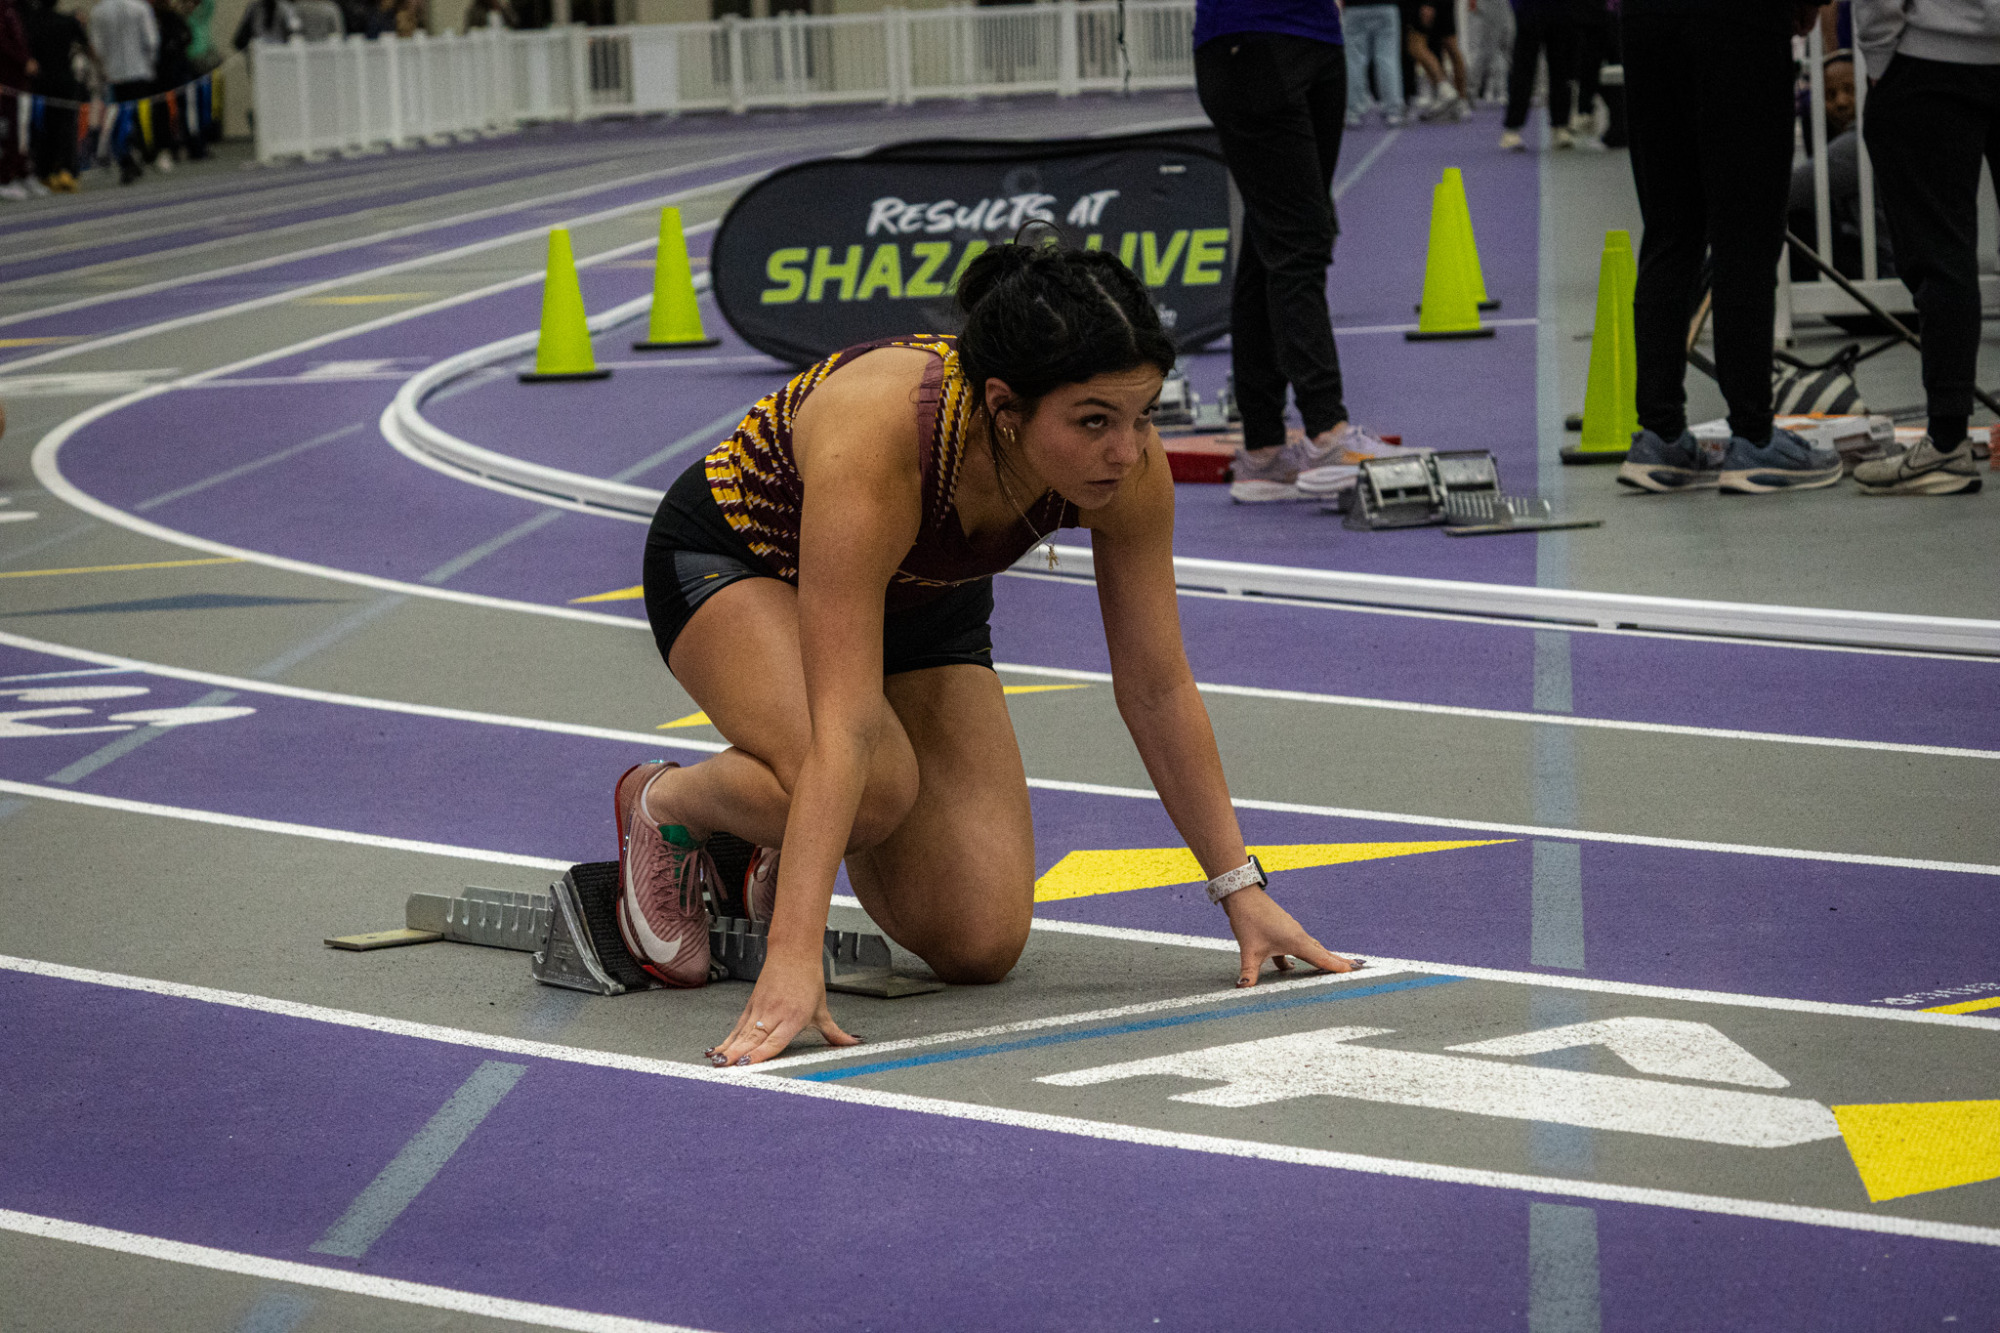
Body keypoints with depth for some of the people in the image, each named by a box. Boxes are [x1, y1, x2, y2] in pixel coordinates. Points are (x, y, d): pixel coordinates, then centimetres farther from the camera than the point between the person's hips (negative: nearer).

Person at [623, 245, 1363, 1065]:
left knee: (981, 945, -9)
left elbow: (1157, 687, -15)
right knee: (872, 785, -36)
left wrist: (1241, 889, -13)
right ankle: (664, 806, -5)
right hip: (734, 560, -5)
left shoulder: (1125, 462, -28)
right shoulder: (878, 439, -43)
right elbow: (844, 729, -46)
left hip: (920, 595, 5)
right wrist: (792, 962, -51)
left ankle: (786, 846, 20)